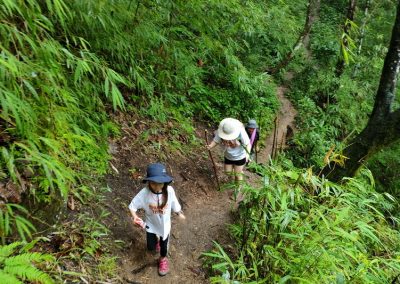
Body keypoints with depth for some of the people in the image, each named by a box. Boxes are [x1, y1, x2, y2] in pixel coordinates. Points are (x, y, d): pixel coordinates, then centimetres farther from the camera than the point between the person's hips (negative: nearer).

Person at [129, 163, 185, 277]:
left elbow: (174, 203, -7)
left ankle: (163, 260, 51)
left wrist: (179, 213, 9)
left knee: (163, 245, 17)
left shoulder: (169, 190, -28)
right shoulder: (144, 193, -31)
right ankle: (156, 240, 55)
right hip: (151, 224, 0)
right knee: (151, 247, 17)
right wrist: (135, 217, -36)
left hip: (165, 224, 0)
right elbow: (133, 205, -19)